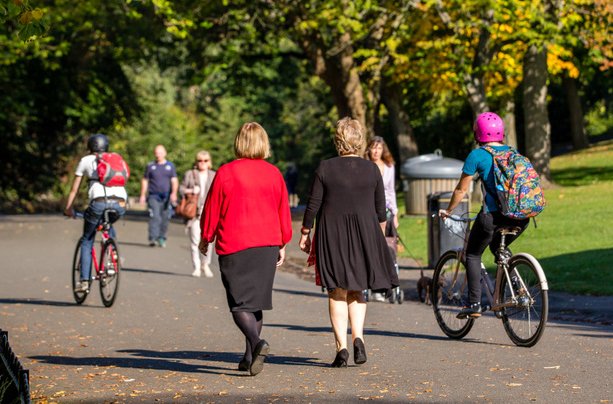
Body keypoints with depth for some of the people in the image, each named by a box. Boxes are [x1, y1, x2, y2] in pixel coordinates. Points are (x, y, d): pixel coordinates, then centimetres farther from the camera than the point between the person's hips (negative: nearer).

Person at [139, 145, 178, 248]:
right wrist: (143, 195, 8)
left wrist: (174, 193, -12)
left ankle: (162, 239, 18)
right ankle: (153, 239, -22)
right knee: (155, 217, -15)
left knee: (165, 219, 5)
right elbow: (145, 181, 14)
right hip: (153, 196, -1)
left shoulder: (170, 166, 10)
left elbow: (174, 181, 4)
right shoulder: (150, 166, 9)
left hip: (166, 197, 2)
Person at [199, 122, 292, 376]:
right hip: (268, 244, 4)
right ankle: (249, 357, 15)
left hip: (234, 246, -4)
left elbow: (212, 209, 0)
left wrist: (206, 238, 14)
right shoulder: (273, 173, 3)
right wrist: (282, 244, 19)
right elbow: (283, 212, 9)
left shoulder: (226, 173, -7)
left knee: (239, 303, -3)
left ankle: (256, 343, -27)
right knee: (256, 301, 14)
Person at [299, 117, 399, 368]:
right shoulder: (371, 169, 1)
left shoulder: (325, 168, -5)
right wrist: (379, 235, 20)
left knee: (337, 292, 4)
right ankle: (358, 337, -4)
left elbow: (313, 205, -4)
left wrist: (305, 234, 6)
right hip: (365, 234, 2)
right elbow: (381, 209, 6)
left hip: (332, 234, -2)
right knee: (356, 290, 15)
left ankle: (341, 347, -3)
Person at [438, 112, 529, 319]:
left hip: (493, 215, -5)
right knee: (498, 248, 30)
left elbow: (461, 189, 5)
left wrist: (447, 211, 20)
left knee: (473, 254, 12)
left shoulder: (477, 155, 0)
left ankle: (474, 304, 2)